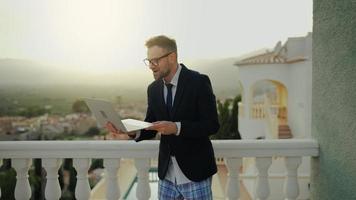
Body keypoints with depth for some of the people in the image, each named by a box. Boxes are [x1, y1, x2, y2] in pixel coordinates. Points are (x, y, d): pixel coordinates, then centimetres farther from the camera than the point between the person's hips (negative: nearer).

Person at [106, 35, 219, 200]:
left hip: (195, 172, -5)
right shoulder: (153, 89, 6)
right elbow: (150, 129, 9)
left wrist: (176, 127, -26)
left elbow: (212, 124, -13)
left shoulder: (198, 82, -11)